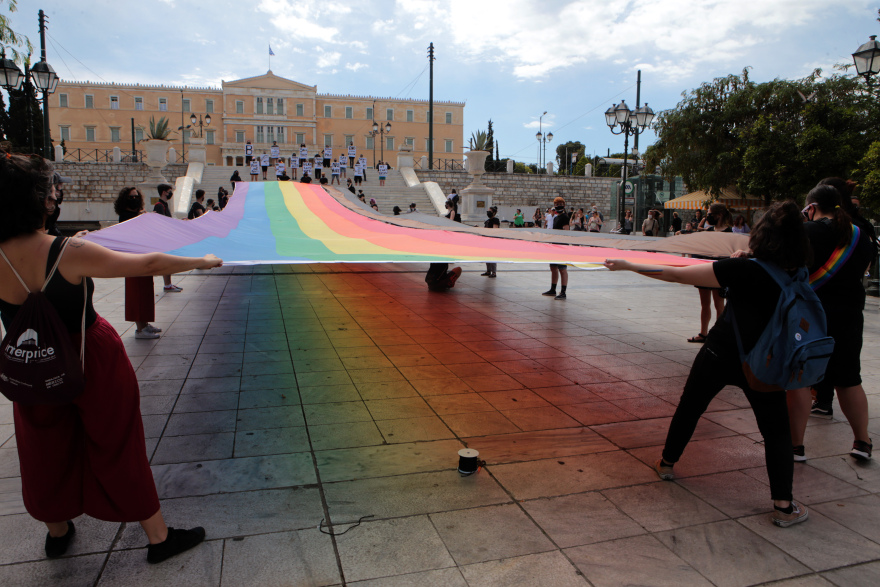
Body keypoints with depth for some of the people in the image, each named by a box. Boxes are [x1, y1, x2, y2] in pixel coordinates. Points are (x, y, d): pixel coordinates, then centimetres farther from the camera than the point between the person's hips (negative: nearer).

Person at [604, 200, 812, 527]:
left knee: (689, 408, 20)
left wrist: (629, 266, -12)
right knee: (776, 430, 14)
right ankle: (783, 506, 13)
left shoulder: (743, 269, -15)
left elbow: (676, 275, -18)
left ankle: (667, 463, 37)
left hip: (719, 353, -1)